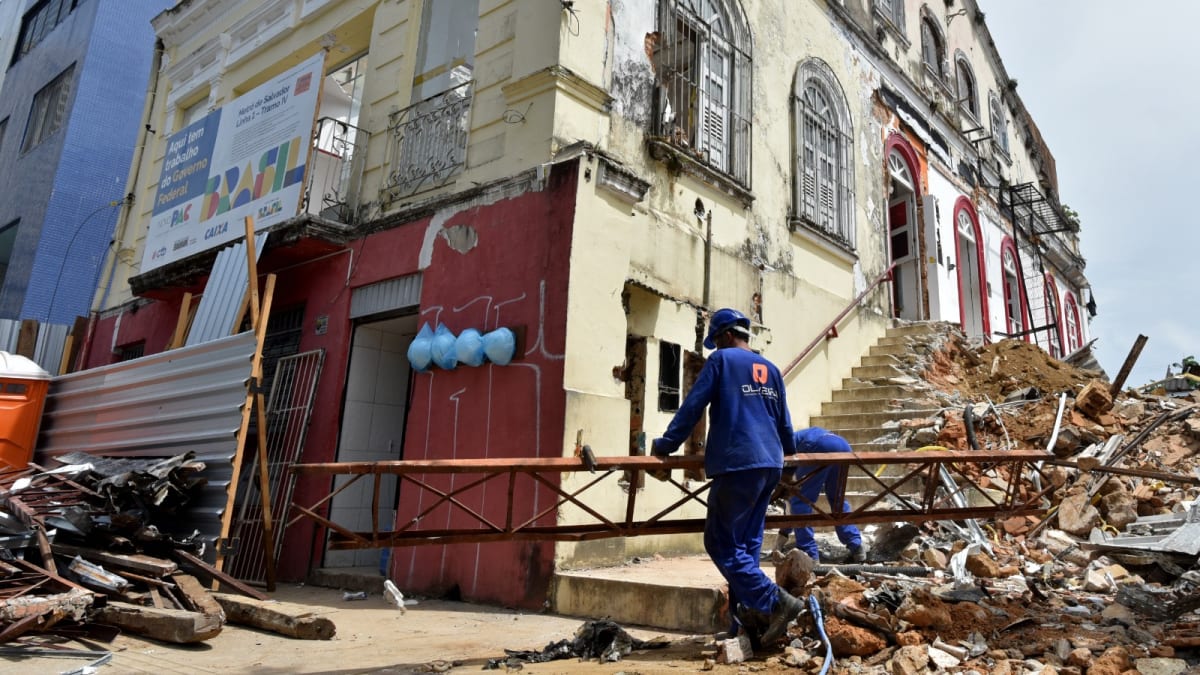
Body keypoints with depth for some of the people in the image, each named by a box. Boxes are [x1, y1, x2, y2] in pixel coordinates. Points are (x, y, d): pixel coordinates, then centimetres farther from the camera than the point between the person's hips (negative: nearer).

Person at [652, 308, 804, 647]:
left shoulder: (722, 360, 0)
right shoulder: (770, 369, 19)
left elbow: (692, 406, -3)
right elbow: (783, 420, 28)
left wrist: (665, 445, 6)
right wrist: (787, 450, 47)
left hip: (736, 465, -8)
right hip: (770, 465, 8)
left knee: (721, 543, -4)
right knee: (746, 543, 11)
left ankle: (776, 602, -10)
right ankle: (750, 614, 9)